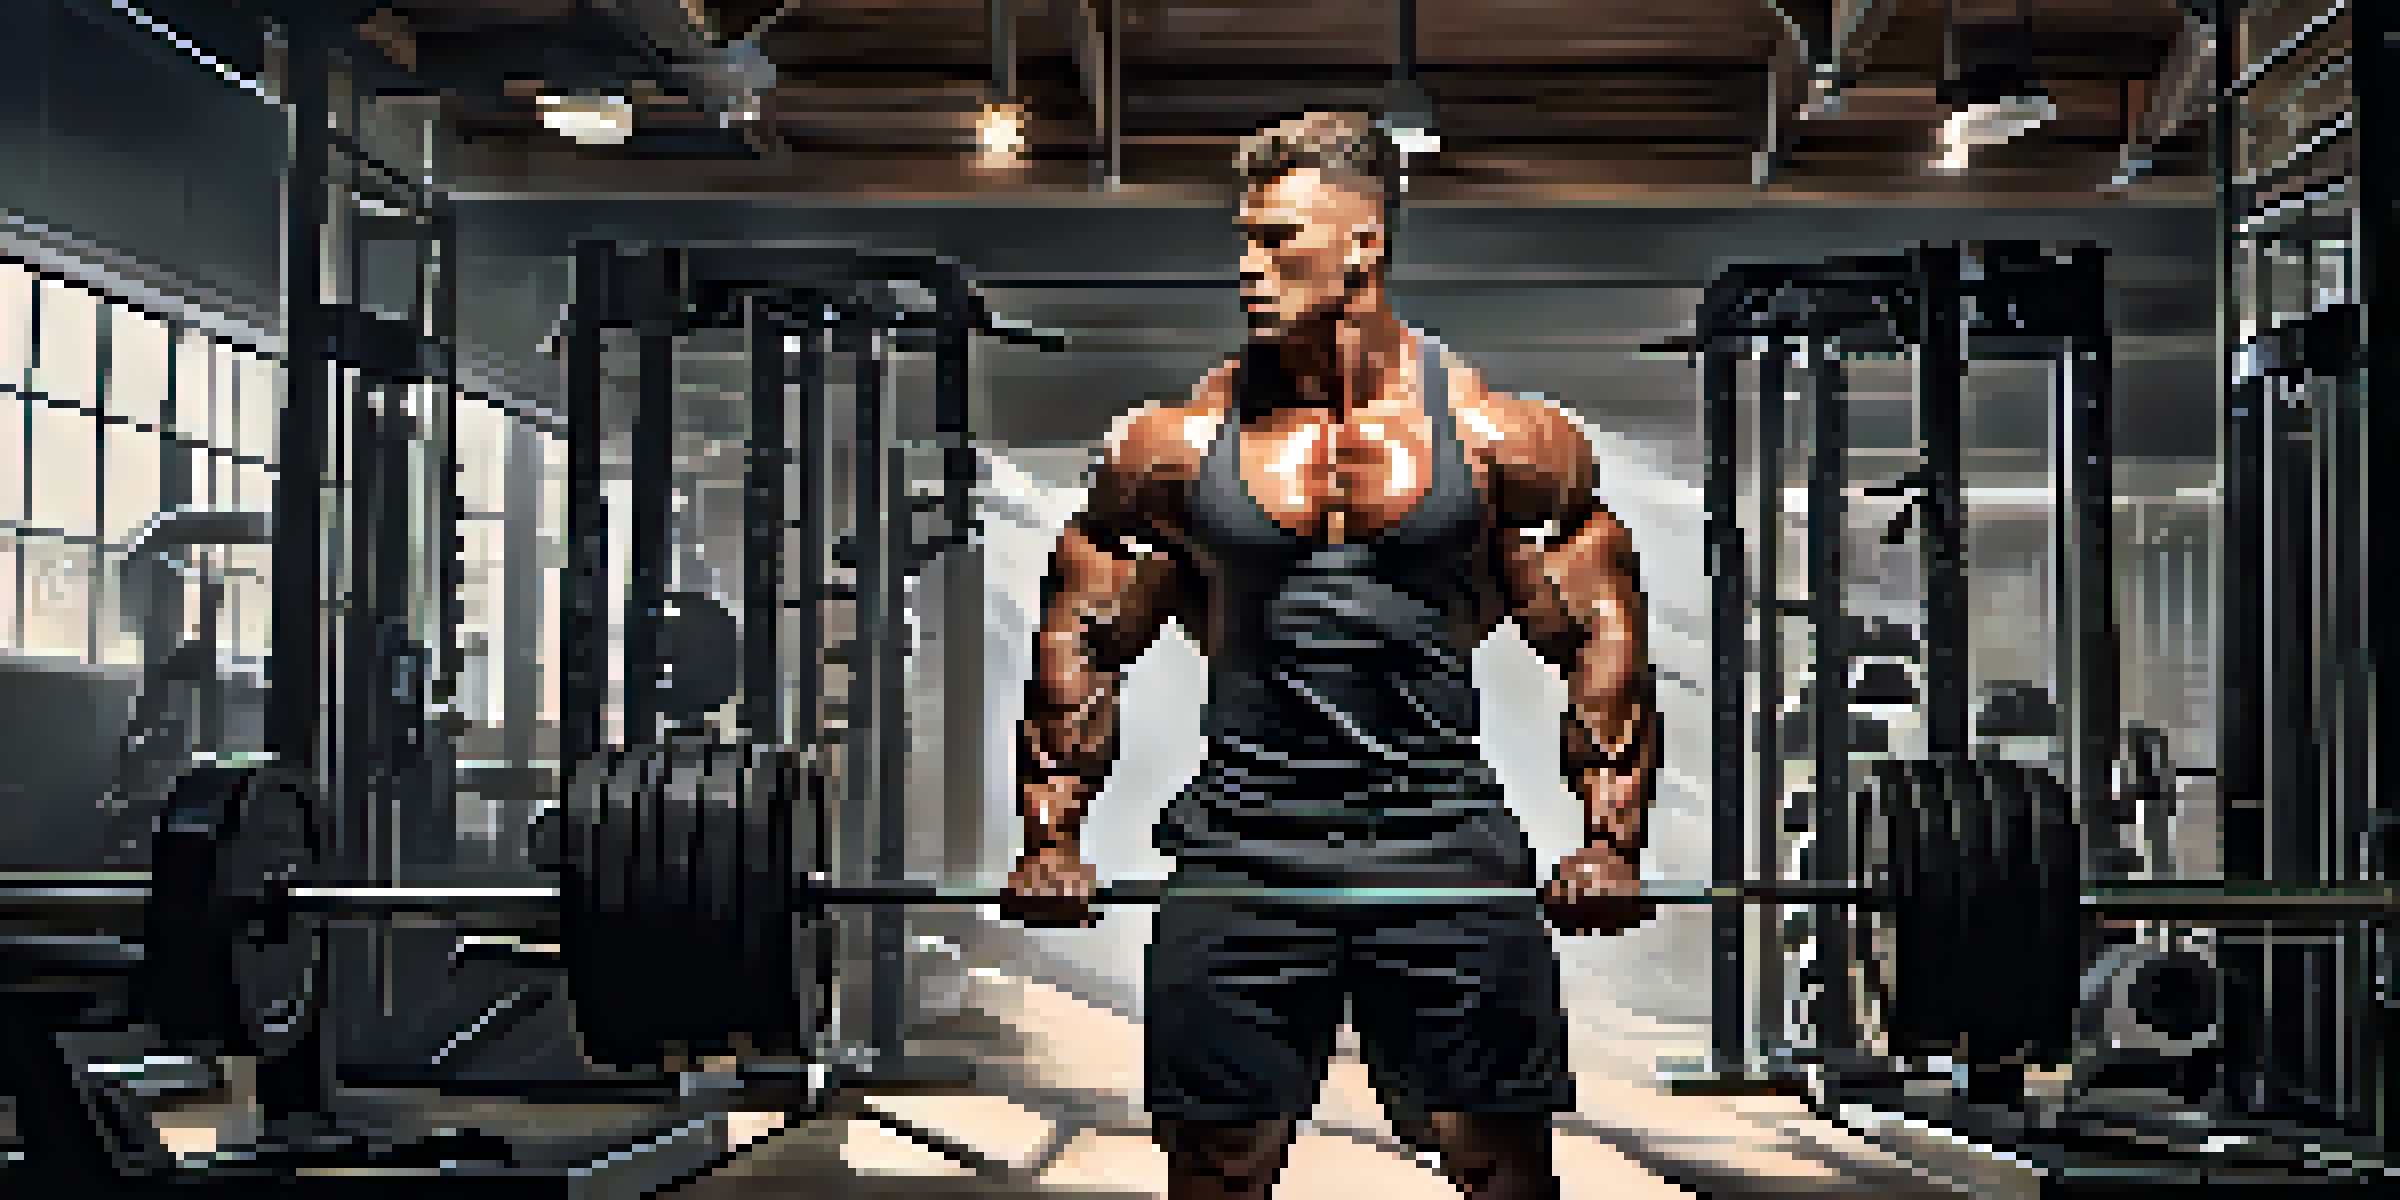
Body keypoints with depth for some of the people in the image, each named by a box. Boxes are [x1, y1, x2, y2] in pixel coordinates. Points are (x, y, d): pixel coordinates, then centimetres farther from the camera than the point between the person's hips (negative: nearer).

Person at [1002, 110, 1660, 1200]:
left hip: (1444, 835, 0)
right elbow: (1080, 638, 10)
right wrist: (1052, 839, 1)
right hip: (1242, 843, 1)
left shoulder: (1500, 436, 2)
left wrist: (1610, 840, -3)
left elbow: (1602, 635, 6)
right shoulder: (1179, 443, 4)